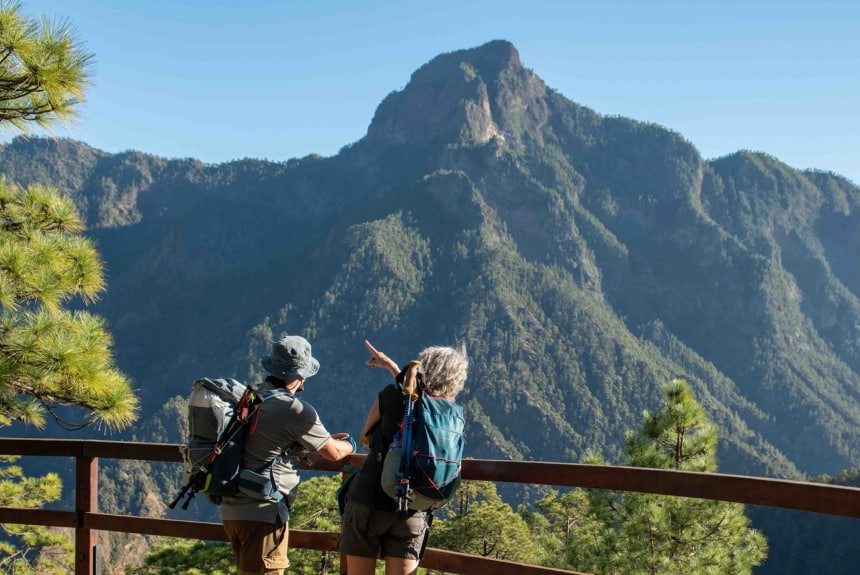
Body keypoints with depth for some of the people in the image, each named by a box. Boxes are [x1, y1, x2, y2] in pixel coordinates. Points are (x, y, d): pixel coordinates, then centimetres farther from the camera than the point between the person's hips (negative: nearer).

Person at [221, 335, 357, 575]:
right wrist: (349, 444, 19)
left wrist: (326, 438, 29)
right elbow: (334, 453, -4)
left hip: (232, 508, 9)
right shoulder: (295, 410, -14)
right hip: (262, 512, -9)